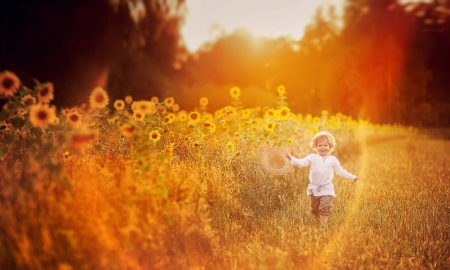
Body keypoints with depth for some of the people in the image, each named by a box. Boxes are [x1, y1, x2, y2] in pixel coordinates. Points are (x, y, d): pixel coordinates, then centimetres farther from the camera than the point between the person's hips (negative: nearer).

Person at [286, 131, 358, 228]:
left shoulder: (333, 160, 2)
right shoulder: (312, 157, -3)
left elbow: (340, 171, 14)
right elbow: (301, 163, -12)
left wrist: (352, 177, 15)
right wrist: (292, 159, -29)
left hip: (327, 189, -1)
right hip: (314, 188, 1)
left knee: (325, 208, -15)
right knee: (315, 210, 12)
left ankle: (324, 226, -8)